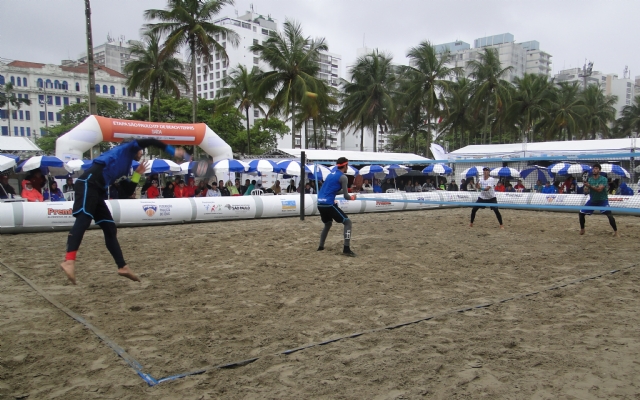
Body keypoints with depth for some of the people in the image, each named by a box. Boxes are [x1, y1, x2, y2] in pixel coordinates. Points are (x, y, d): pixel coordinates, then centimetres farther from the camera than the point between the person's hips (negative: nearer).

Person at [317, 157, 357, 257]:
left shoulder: (331, 174, 20)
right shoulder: (343, 177, -4)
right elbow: (345, 196, -5)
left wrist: (345, 190, 21)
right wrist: (352, 197, 15)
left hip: (320, 204, 8)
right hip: (328, 204, -8)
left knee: (328, 224, 29)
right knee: (347, 222, -1)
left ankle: (321, 246, 27)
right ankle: (346, 249, -10)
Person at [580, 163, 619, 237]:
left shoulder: (603, 179, -14)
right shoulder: (589, 179, 0)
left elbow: (599, 189, -29)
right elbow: (586, 191, -3)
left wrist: (590, 186, -39)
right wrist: (586, 188, -25)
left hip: (602, 200, -5)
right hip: (592, 200, 5)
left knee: (609, 215, -22)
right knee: (581, 213, 1)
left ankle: (616, 231, -8)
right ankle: (582, 229, 21)